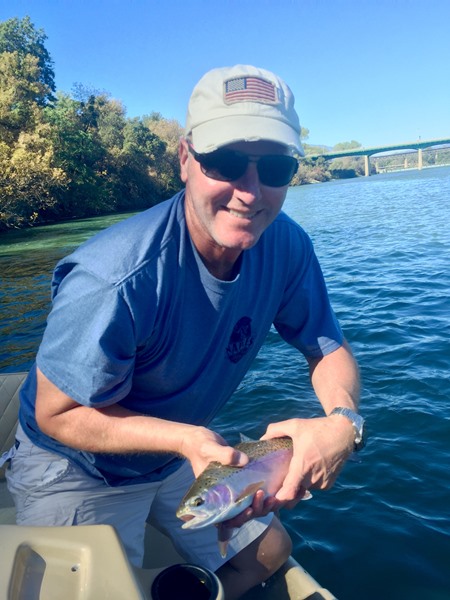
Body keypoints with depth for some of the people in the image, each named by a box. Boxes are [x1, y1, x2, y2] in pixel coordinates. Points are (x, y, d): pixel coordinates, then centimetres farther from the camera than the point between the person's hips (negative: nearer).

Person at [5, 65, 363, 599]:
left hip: (179, 456, 6)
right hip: (78, 473, -5)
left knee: (268, 552, 19)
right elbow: (60, 415, -25)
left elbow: (328, 348, -7)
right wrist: (189, 439, -36)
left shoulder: (287, 248, -19)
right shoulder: (115, 278, -38)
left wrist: (342, 419, -28)